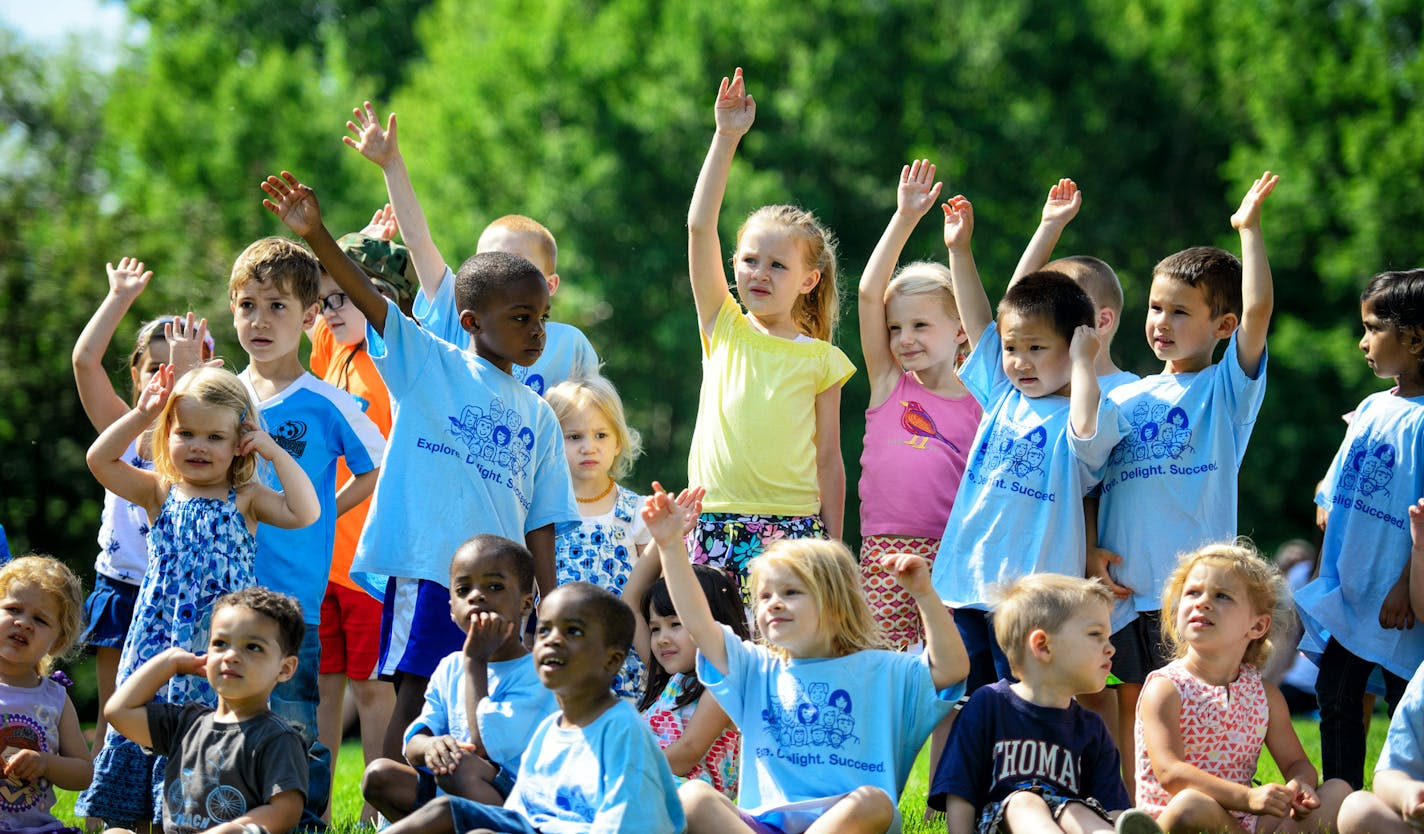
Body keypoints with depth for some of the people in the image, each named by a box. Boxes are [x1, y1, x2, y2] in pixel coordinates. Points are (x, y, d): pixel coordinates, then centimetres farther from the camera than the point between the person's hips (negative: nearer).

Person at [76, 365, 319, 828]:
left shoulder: (246, 499, 4)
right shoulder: (159, 493, 9)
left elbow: (305, 512, -10)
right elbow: (100, 460, -1)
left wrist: (275, 451, -7)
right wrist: (141, 415, -4)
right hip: (159, 641, 2)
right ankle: (127, 822, 9)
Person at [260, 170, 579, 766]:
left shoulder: (537, 415, 16)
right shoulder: (429, 364, 4)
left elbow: (540, 519, 16)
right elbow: (365, 297, -9)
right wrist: (316, 235, -23)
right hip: (428, 569, -5)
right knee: (416, 698, -9)